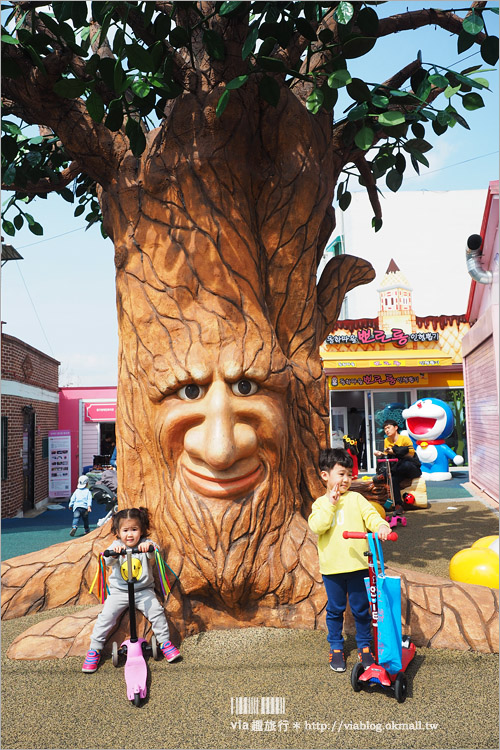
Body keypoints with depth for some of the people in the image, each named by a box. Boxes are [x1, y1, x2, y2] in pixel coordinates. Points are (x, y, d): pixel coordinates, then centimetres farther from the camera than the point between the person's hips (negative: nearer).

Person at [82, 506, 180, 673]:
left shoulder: (145, 543, -4)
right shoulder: (116, 545, -3)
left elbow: (153, 555, -23)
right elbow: (108, 562, -18)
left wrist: (149, 547, -47)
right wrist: (114, 552, -41)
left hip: (143, 590, 0)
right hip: (119, 591, 1)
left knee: (157, 612, -16)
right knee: (105, 616, -12)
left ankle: (165, 642, 5)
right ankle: (94, 649, 7)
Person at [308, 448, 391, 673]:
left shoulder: (356, 498, 2)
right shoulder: (320, 503, 2)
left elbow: (370, 515, -10)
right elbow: (316, 526, -13)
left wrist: (381, 525, -31)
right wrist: (330, 504, -17)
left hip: (358, 564, 0)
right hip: (332, 567, 0)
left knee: (361, 608, 10)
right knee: (335, 609, 12)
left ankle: (364, 647, 28)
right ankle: (336, 648, 29)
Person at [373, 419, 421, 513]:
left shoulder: (405, 439, -8)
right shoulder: (387, 440, 9)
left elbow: (411, 455, -15)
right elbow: (387, 456, 11)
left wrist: (395, 452, -20)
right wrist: (381, 453, -10)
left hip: (413, 469, -4)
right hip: (400, 470, 4)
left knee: (406, 464, -40)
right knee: (393, 478, -31)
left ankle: (384, 475, -27)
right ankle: (398, 505, -29)